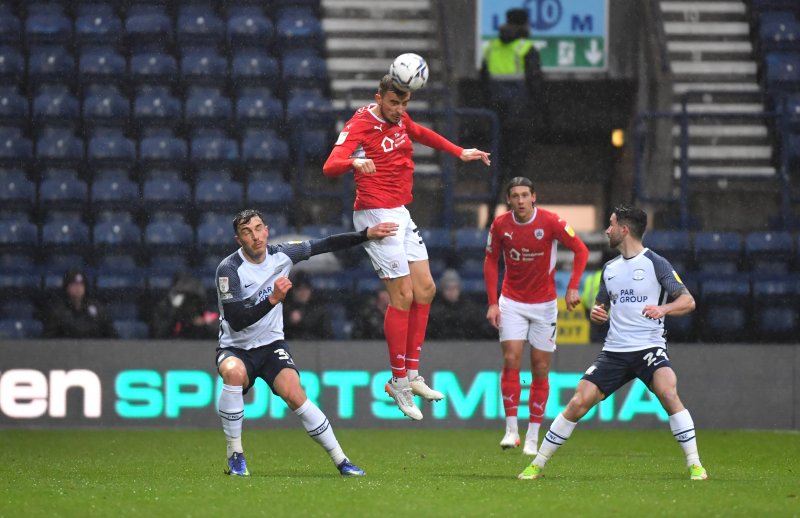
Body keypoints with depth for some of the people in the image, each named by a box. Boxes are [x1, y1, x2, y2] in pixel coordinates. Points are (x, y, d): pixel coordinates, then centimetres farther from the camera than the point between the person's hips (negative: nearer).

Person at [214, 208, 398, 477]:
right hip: (235, 347, -3)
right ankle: (235, 455, -22)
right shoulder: (229, 269, -19)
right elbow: (236, 321, -27)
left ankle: (341, 461, -12)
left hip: (271, 344, 3)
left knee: (294, 395, -21)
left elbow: (324, 245, 10)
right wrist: (273, 299, -36)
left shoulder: (281, 254, -4)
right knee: (234, 372, -36)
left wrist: (367, 234, 7)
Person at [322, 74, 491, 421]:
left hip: (401, 214, 9)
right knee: (403, 295, -10)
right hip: (377, 216, -9)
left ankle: (412, 375, 15)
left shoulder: (400, 119, 9)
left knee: (425, 289, 8)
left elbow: (420, 134, 33)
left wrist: (459, 153, 33)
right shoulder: (360, 126, -16)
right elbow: (330, 166, -29)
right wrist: (355, 162, -50)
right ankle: (399, 382, -1)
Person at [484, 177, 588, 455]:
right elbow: (491, 261, 6)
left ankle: (533, 437, 8)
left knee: (540, 369, 1)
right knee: (511, 360, -14)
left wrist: (572, 287, -15)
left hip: (544, 304, -1)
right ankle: (511, 429, -8)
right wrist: (492, 303, -1)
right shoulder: (500, 225, -7)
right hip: (512, 302, 1)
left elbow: (581, 250, -5)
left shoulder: (551, 222, -13)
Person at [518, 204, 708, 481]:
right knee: (578, 402, -5)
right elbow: (601, 307, 25)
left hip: (650, 347, -5)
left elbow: (688, 301, -5)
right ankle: (538, 464, 6)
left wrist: (663, 308, -25)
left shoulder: (655, 263, -3)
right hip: (614, 351, 5)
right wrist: (596, 312, 0)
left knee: (668, 393, -30)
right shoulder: (610, 268, 15)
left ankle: (694, 465, -22)